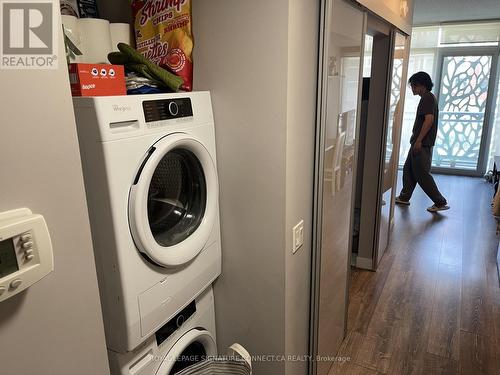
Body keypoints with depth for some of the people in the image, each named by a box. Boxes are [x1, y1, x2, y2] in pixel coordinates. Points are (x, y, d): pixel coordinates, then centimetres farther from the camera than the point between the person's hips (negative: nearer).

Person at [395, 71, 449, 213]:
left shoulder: (427, 97, -13)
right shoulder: (428, 98, 17)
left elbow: (429, 119, -23)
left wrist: (418, 140, -23)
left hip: (422, 143, -10)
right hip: (421, 142, 10)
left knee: (422, 174, -6)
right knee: (408, 169, 16)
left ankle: (441, 202, 1)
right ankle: (404, 197, 26)